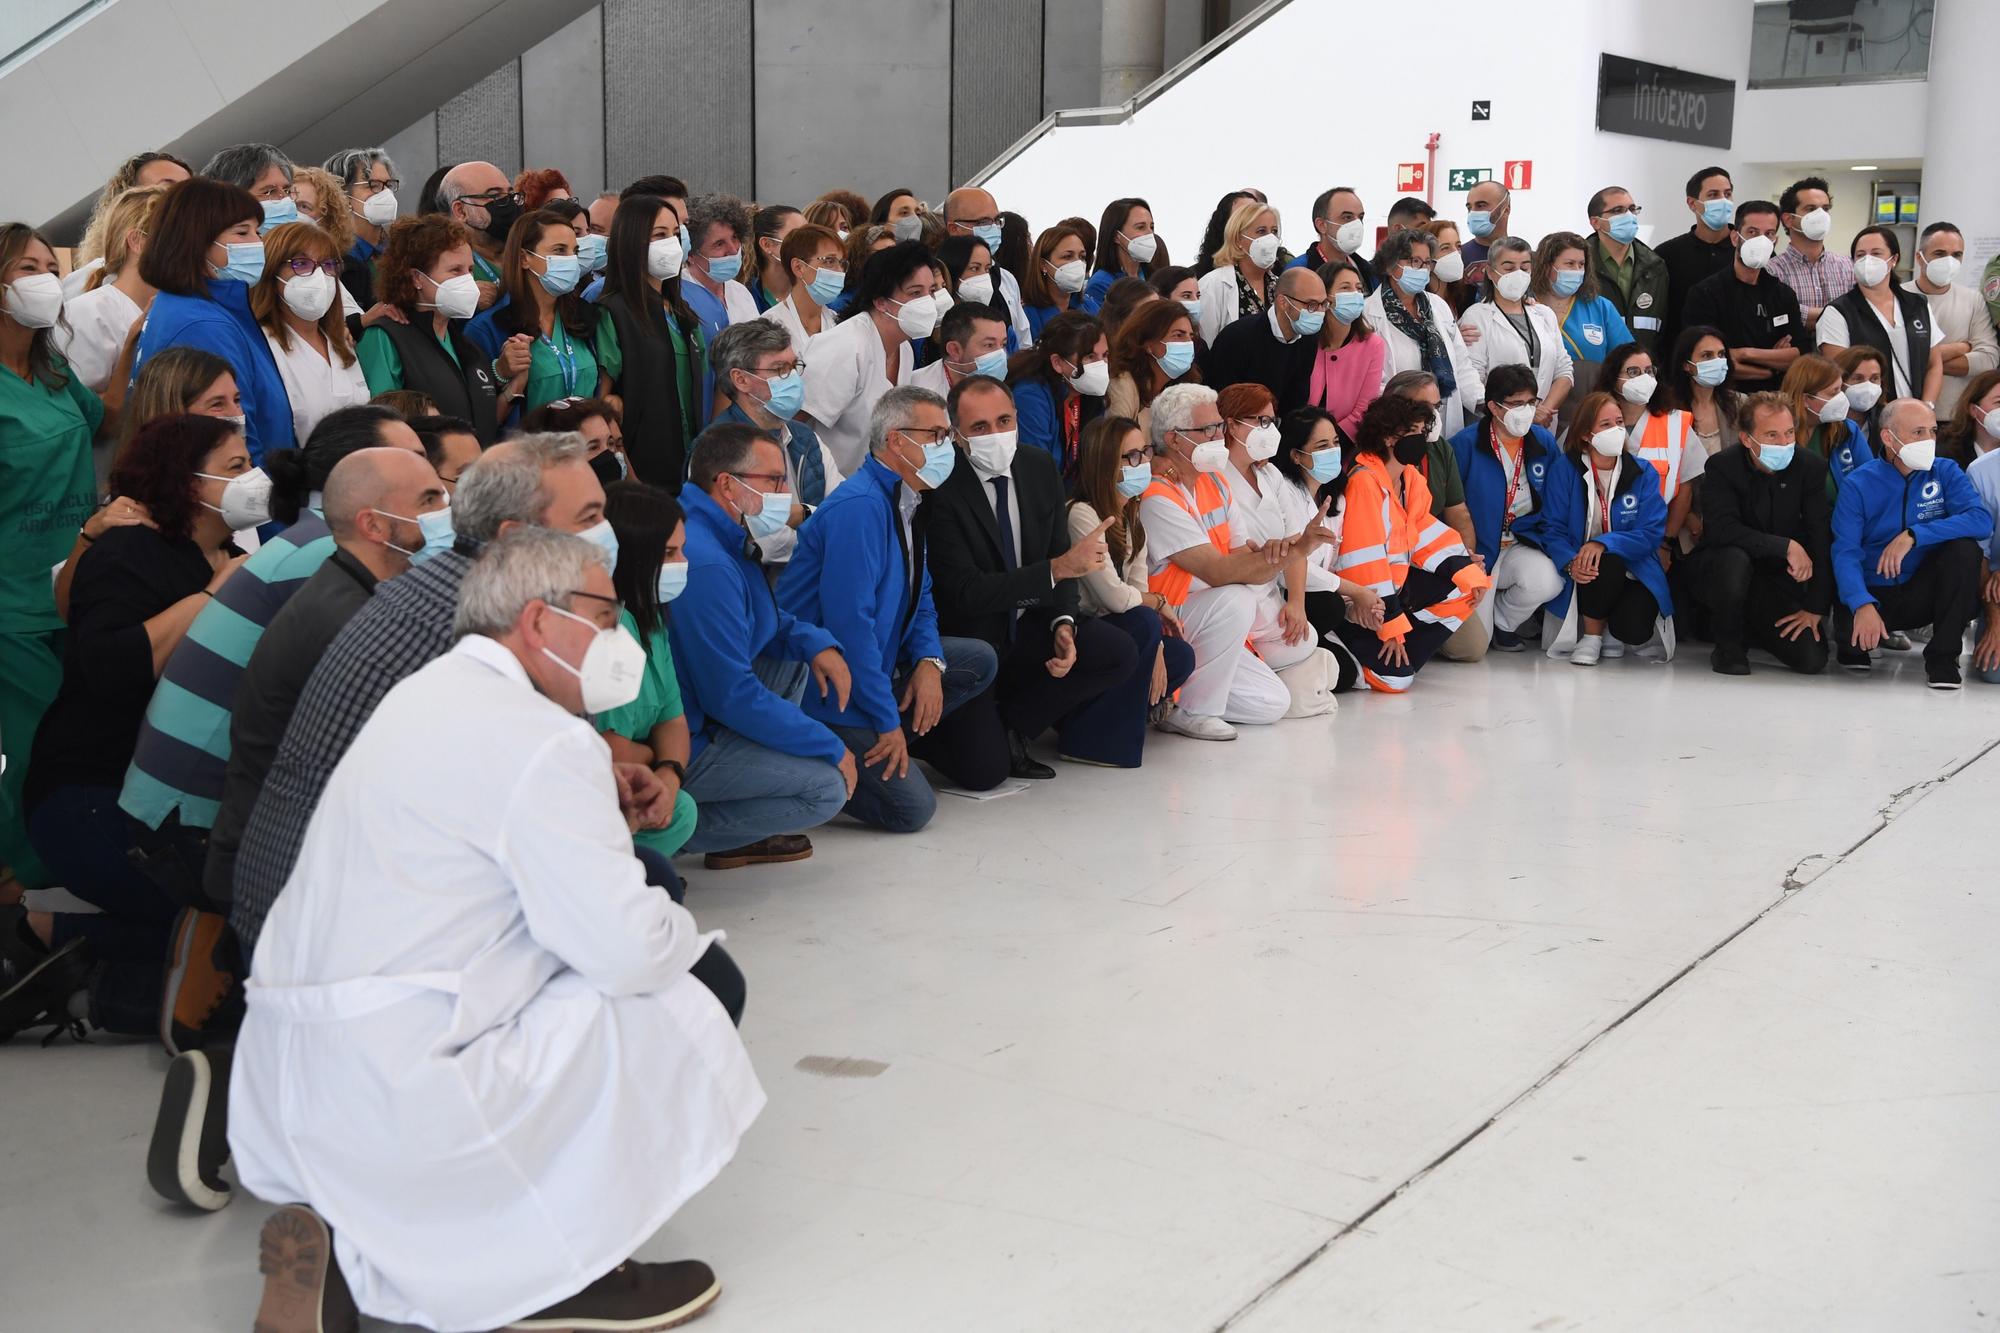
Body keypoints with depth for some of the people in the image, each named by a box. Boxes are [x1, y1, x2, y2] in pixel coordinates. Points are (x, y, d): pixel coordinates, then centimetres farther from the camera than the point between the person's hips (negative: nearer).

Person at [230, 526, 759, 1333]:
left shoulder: (425, 696, 16)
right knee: (693, 996, -3)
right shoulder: (544, 741, -14)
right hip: (403, 1088, -9)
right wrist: (684, 934, 2)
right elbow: (626, 948, -18)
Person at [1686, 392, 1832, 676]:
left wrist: (1815, 607, -15)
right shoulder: (1722, 467, -15)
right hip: (1716, 574, -3)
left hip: (1779, 580, 3)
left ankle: (1754, 629, 21)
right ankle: (1728, 646, -13)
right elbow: (1721, 530, -30)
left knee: (1812, 660, -12)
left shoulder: (1810, 466, -8)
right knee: (1734, 558, -39)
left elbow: (1823, 541, -10)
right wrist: (1786, 546, -34)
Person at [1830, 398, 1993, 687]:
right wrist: (1862, 605, -36)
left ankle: (1943, 656, -13)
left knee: (1964, 547, -26)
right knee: (1853, 633, -34)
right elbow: (1845, 552, -18)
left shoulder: (1945, 472, -3)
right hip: (1874, 593, -2)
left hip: (1924, 593, 2)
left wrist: (1913, 536, -30)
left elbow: (1982, 520, -20)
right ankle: (1855, 646, 8)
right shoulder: (1858, 484, -8)